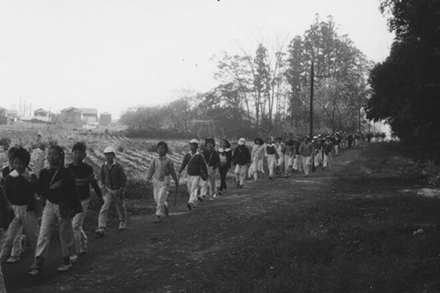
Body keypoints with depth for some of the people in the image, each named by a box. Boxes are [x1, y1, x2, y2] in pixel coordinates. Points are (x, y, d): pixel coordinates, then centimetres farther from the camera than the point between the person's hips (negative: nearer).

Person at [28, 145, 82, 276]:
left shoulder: (66, 173, -7)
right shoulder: (44, 173, 4)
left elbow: (73, 191, -8)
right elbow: (39, 190, 0)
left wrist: (72, 208, -16)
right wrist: (51, 187, -18)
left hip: (63, 206, -3)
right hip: (49, 205, 3)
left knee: (65, 234, 7)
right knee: (44, 234, -3)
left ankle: (67, 261, 21)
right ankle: (38, 262, -2)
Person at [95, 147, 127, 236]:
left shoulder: (118, 166, -16)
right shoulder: (103, 166, -5)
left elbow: (123, 178, -10)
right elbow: (102, 176, 12)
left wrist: (122, 191, -12)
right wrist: (103, 186, 1)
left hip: (118, 190, -2)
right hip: (108, 190, 2)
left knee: (120, 207, 14)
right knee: (104, 208, -11)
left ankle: (123, 222, 40)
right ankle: (101, 228, -17)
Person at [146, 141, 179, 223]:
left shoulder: (168, 161, -3)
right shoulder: (154, 160, 4)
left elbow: (173, 172, 5)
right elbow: (150, 170, 2)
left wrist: (176, 183, 10)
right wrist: (148, 179, -14)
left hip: (165, 182, -4)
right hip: (156, 181, 4)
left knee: (160, 199, -14)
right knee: (157, 199, 11)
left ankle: (158, 216, -8)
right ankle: (165, 206, 40)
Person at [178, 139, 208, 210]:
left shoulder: (199, 156, -7)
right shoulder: (187, 156, 4)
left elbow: (204, 166, -1)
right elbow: (183, 164, 2)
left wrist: (206, 175, 4)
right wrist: (180, 172, -10)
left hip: (196, 175, -5)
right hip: (189, 175, 5)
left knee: (193, 189, -17)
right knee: (190, 190, 12)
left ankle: (191, 203, -25)